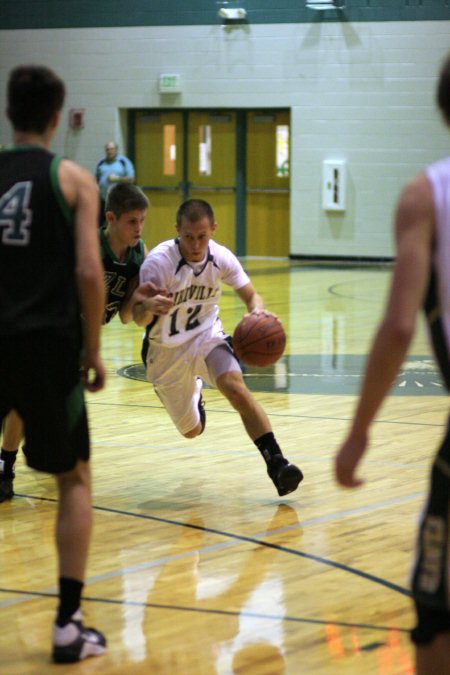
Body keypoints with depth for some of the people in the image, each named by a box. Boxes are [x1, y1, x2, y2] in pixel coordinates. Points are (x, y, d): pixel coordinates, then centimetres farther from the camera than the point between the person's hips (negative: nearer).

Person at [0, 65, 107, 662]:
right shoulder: (72, 179, -1)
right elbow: (88, 272, -10)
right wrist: (93, 349, 0)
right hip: (48, 342, -2)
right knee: (74, 480, 12)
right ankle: (69, 624, 7)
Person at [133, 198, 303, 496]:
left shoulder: (221, 258, -15)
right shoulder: (158, 261, -26)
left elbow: (250, 295, -5)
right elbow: (139, 318, -29)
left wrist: (258, 310, -30)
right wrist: (149, 307, -55)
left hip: (207, 337, 1)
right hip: (167, 349, -1)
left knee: (236, 388, -30)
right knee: (191, 430, 12)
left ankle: (277, 463, -31)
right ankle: (195, 392, 50)